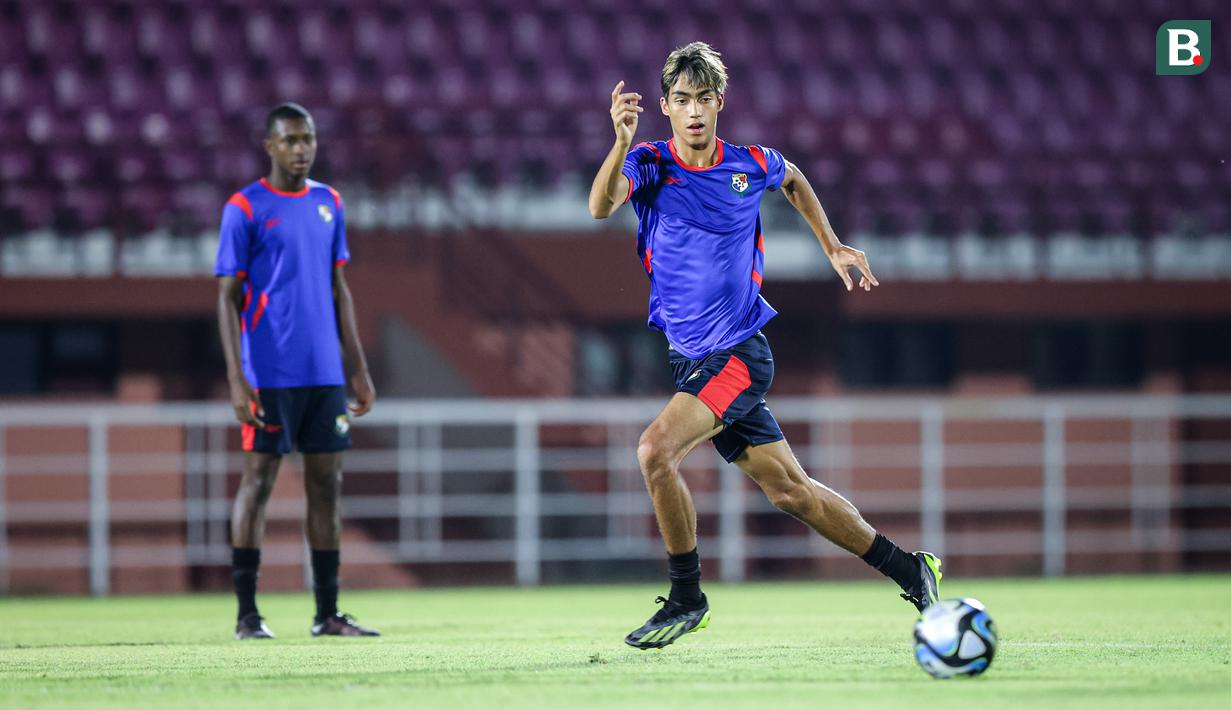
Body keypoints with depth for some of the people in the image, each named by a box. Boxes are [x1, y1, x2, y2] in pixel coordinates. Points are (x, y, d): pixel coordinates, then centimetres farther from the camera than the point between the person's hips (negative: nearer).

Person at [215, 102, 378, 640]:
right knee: (258, 480, -3)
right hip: (270, 374, -5)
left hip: (325, 373, 5)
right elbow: (228, 297, -6)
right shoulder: (244, 209, -4)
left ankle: (328, 613, 9)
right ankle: (247, 614, 1)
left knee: (326, 484, 5)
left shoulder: (329, 204, 13)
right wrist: (237, 379, -13)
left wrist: (359, 369, 13)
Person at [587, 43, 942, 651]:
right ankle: (910, 571, 24)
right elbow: (601, 206, -28)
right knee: (789, 491, 9)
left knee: (656, 448, -25)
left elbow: (793, 180, 23)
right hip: (692, 360, 3)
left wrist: (832, 247, 21)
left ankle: (687, 599, -12)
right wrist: (622, 142, -43)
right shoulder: (650, 164, -5)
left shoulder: (751, 166, -3)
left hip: (741, 354, -3)